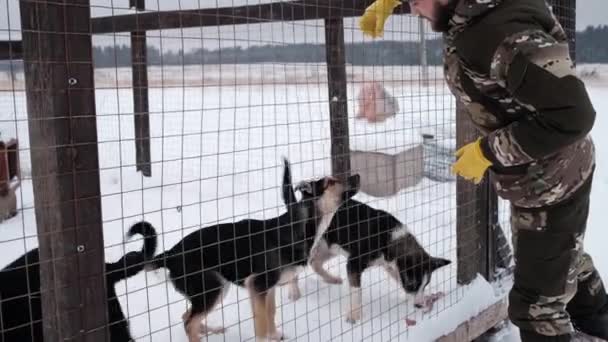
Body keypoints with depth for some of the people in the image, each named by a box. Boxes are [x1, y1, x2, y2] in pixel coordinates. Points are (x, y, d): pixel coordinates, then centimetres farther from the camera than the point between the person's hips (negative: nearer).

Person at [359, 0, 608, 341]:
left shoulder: (507, 34, -36)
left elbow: (571, 116, -35)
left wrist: (489, 151, -27)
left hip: (551, 183, -9)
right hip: (545, 176, 10)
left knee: (537, 305, 3)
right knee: (566, 259, 32)